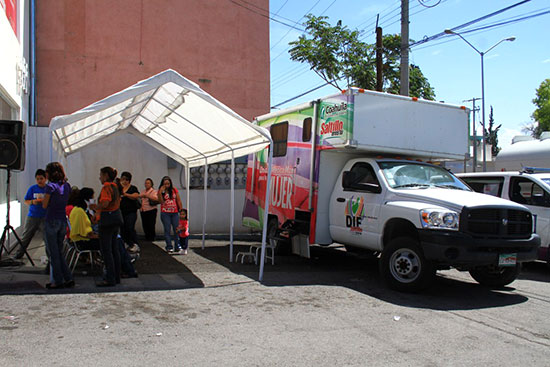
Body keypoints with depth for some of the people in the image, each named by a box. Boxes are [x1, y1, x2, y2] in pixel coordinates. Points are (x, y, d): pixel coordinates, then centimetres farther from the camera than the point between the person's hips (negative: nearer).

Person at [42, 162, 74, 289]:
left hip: (51, 221, -6)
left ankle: (58, 281, 8)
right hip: (63, 221, 6)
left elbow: (45, 205, -8)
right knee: (59, 252, 15)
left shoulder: (50, 186, -12)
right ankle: (68, 279, 11)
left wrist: (44, 198, 10)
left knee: (54, 253, 3)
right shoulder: (67, 186, 7)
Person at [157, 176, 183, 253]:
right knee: (167, 230, -1)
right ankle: (169, 247, 3)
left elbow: (178, 201, 7)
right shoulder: (160, 191, 2)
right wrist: (161, 192, -17)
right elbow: (160, 201, -9)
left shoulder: (174, 190, 5)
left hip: (175, 213, 1)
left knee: (177, 229, 2)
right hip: (165, 213, -1)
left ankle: (177, 246, 12)